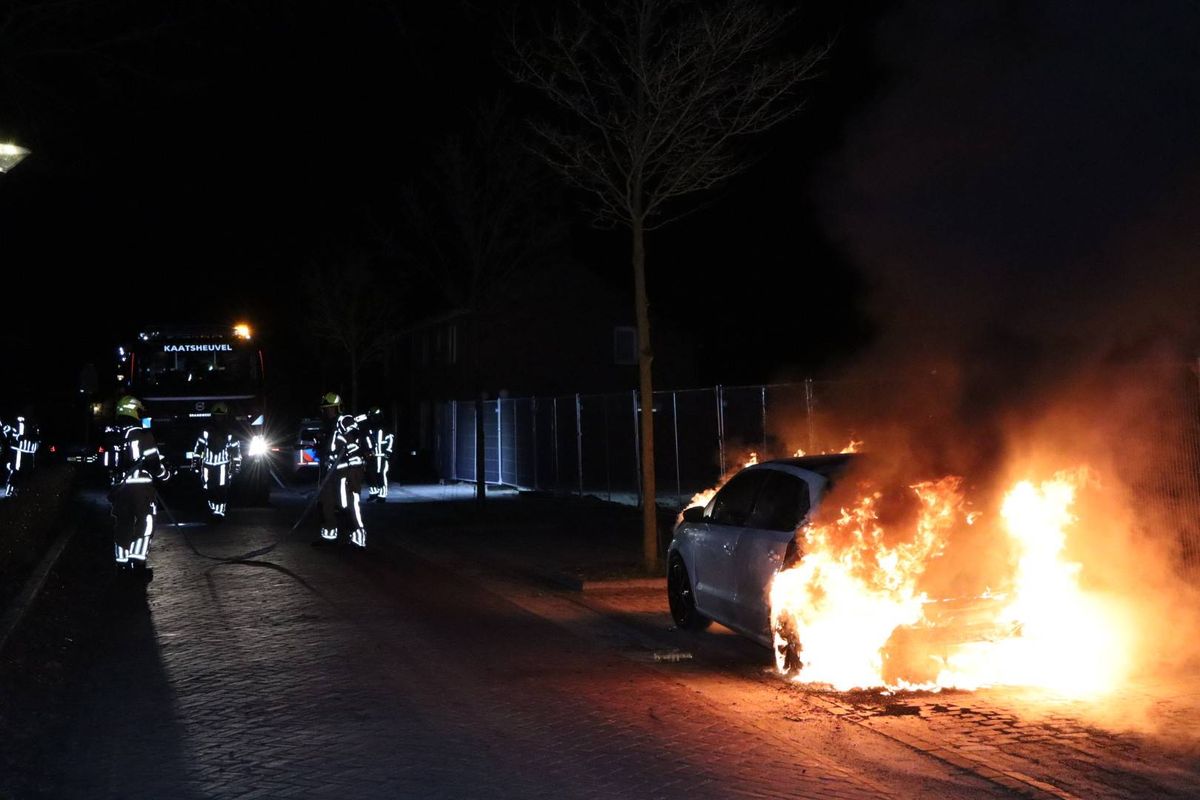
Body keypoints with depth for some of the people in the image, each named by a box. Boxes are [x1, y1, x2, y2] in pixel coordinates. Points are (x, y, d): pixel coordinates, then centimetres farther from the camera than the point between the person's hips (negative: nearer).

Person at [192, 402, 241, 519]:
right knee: (209, 490, 5)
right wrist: (195, 462, 3)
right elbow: (198, 447, 5)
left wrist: (236, 466, 1)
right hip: (208, 465, 2)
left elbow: (236, 451, 4)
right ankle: (212, 510, 21)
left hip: (223, 465, -2)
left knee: (222, 490, -10)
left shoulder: (230, 433, 1)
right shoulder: (206, 431, 3)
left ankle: (220, 511, -6)